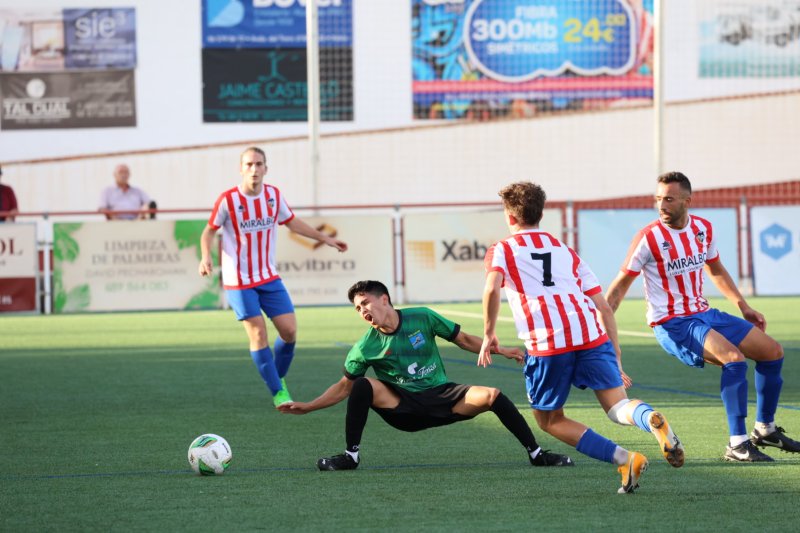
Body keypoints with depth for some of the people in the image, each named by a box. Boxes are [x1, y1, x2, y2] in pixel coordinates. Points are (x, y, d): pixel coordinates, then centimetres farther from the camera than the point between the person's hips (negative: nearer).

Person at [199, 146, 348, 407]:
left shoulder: (274, 195, -1)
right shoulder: (228, 200, -14)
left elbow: (291, 222, 16)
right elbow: (209, 231, -3)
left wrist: (325, 238, 18)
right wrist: (206, 257, -21)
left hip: (269, 278, 5)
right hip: (238, 281, -4)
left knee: (289, 330, -2)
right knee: (258, 334, -9)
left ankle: (279, 377, 23)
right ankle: (278, 393, 1)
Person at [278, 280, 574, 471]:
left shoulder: (422, 319, -4)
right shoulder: (366, 347, -4)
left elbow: (463, 340, 5)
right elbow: (344, 388, 5)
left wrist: (500, 350, -7)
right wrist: (307, 407, -4)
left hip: (442, 398, 0)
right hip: (403, 408, 0)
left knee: (492, 396, -25)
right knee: (363, 385, -26)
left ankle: (536, 454, -13)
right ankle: (350, 456, -15)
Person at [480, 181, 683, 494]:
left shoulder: (501, 250, 16)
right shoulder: (566, 252, 28)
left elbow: (492, 289, -8)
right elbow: (604, 308, 21)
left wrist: (488, 334, 4)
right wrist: (616, 359, 23)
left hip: (546, 343, -3)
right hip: (592, 336, 3)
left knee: (550, 420, 14)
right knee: (618, 406, -2)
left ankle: (623, 459, -5)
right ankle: (651, 419, -41)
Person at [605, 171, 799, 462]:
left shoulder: (703, 229, 3)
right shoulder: (648, 238, -15)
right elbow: (619, 286, -8)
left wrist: (743, 306, 18)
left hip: (704, 315, 7)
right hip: (672, 324, -7)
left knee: (773, 351, 5)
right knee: (733, 357, -30)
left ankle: (765, 429, 23)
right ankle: (737, 444, -27)